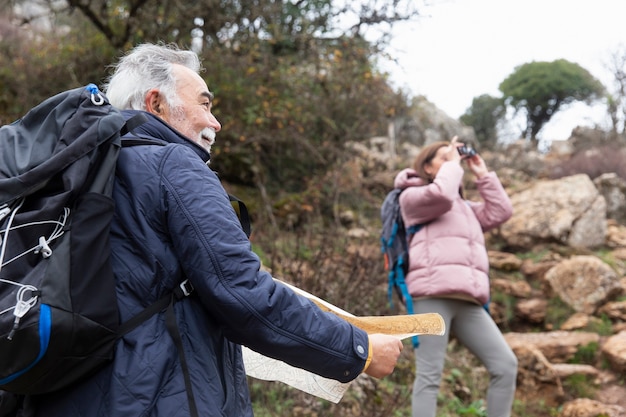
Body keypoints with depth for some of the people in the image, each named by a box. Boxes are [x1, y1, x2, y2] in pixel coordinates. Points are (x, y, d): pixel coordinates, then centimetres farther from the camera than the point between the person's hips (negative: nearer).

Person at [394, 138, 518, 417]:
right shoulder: (413, 196, 11)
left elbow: (500, 212, 22)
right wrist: (453, 164, 6)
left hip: (467, 302, 7)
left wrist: (483, 174, 23)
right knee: (430, 375, -10)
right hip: (433, 296, -7)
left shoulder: (465, 207, 33)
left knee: (505, 365, -3)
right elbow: (441, 194, -10)